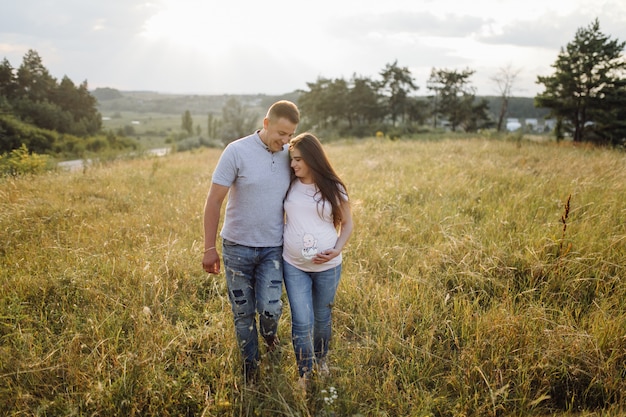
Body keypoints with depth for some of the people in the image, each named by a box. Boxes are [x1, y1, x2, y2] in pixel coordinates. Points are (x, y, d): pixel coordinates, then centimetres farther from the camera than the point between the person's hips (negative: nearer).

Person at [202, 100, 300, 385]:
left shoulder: (289, 156, -1)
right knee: (243, 313, 10)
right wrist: (209, 248, -11)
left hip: (273, 248, 2)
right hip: (238, 247, -2)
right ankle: (250, 369, 32)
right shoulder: (237, 151, -13)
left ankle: (269, 334, 30)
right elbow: (213, 200, -11)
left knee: (270, 308, -8)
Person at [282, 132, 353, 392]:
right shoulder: (288, 186, -2)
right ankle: (304, 375, 18)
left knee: (322, 318, 16)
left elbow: (346, 223, 4)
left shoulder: (333, 188, -5)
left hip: (327, 266, 0)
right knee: (302, 322, -3)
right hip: (294, 265, 0)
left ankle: (321, 359, 44)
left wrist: (336, 249, -13)